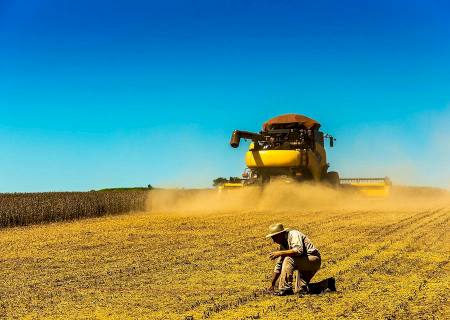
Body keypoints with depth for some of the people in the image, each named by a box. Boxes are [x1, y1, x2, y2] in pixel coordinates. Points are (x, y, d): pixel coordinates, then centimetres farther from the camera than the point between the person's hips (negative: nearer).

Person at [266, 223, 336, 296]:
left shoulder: (293, 234, -17)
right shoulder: (283, 244, 9)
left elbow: (299, 250, -36)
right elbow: (279, 265, 13)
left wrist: (280, 253, -30)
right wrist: (272, 284, 12)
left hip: (313, 259, -10)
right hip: (304, 264, 10)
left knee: (288, 259, -28)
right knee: (301, 290, 10)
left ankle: (286, 289, -23)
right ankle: (327, 283, 20)